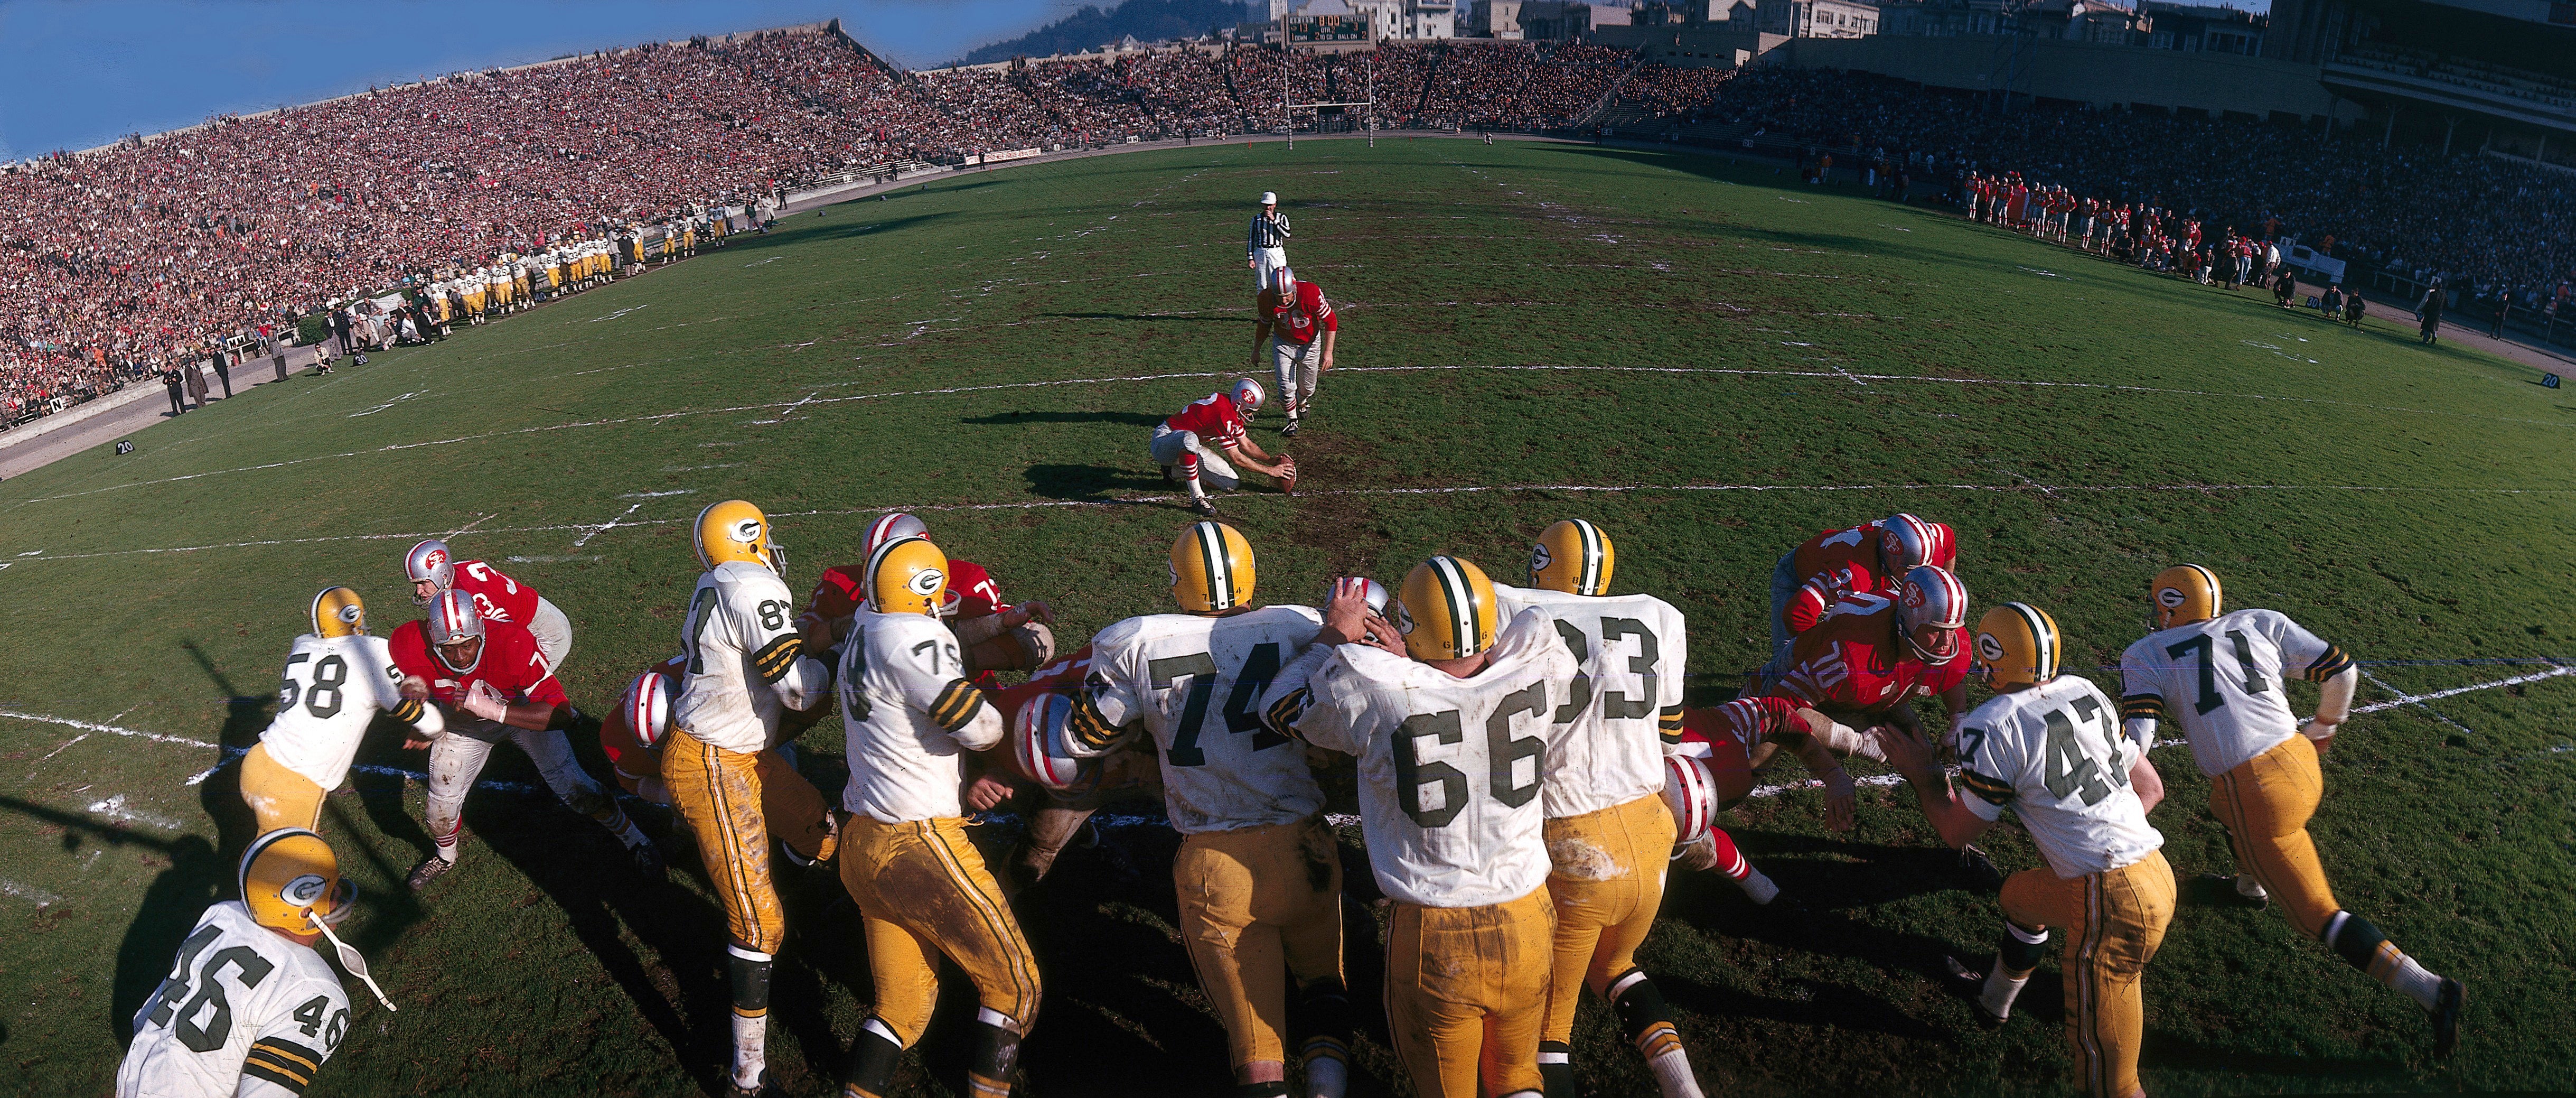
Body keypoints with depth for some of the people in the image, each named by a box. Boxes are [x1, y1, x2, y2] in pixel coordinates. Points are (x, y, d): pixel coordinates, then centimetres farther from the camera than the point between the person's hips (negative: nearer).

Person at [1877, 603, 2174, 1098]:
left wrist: (1923, 776, 15)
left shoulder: (1992, 728, -13)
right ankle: (1993, 999, 61)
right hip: (2152, 866, 9)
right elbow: (2151, 787, 17)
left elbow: (1958, 830, 1)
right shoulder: (2085, 691, 7)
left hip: (2114, 899, -9)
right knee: (2021, 896, 35)